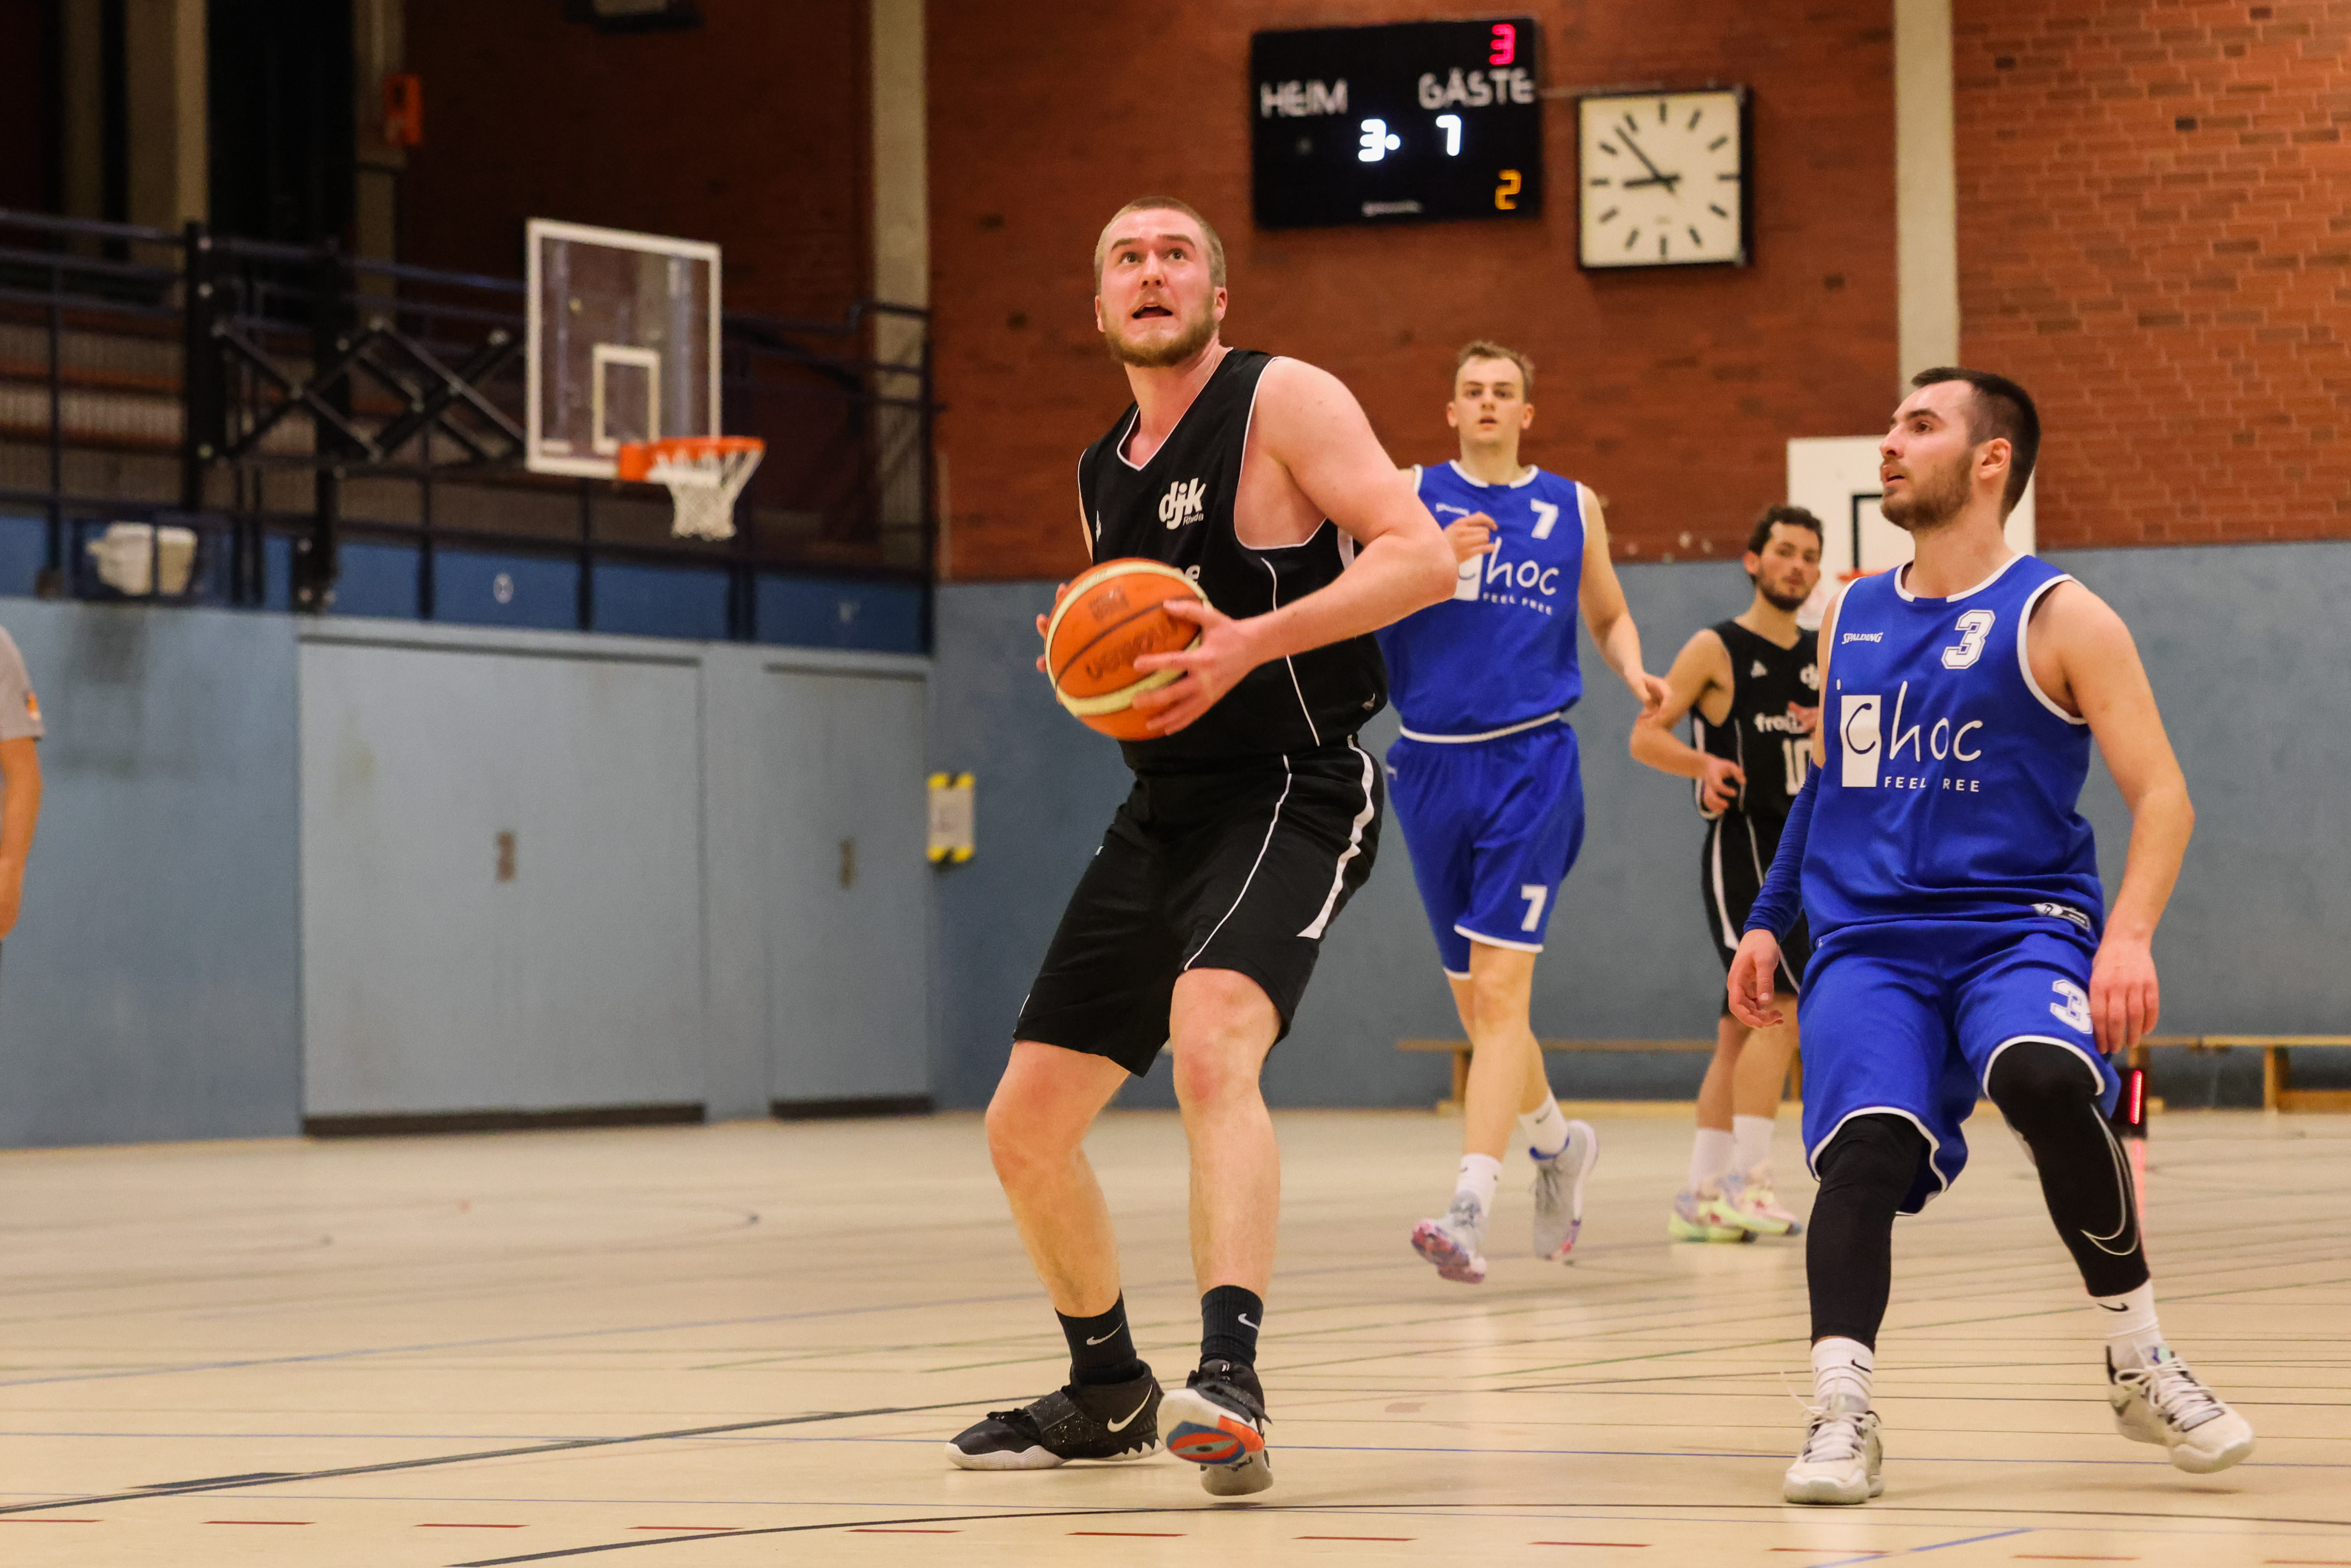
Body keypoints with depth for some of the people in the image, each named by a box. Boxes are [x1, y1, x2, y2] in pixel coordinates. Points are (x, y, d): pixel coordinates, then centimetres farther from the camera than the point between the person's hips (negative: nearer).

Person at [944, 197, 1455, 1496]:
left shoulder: (1285, 402, -7)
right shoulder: (1101, 477, 15)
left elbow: (1422, 556, -17)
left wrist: (1254, 641, -26)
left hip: (1290, 794, -8)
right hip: (1162, 809, 8)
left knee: (1210, 1042, -35)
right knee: (1024, 1126, 8)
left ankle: (1230, 1381, -42)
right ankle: (1108, 1392, 29)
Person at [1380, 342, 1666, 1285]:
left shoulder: (1572, 508, 10)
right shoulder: (1410, 496, 7)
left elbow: (1609, 615, 22)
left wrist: (1635, 673, 1)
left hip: (1530, 760, -2)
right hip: (1431, 764, 2)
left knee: (1500, 988, -15)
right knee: (1471, 999, 11)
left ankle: (1471, 1206, -22)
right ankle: (1555, 1142, 37)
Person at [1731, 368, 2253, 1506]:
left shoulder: (2059, 618, 0)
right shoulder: (1849, 619, 16)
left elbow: (2161, 793, -4)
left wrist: (2130, 934, -19)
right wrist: (1768, 920, 21)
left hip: (2019, 924, -4)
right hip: (1868, 941, 4)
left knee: (2043, 1078, -34)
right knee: (1865, 1146, -25)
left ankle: (2138, 1360, -15)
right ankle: (1841, 1413, -27)